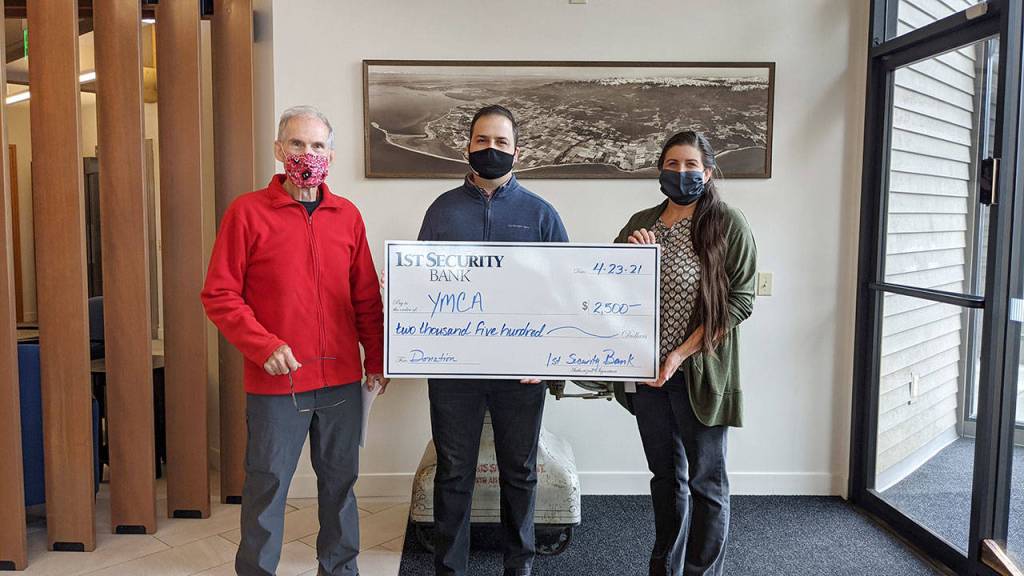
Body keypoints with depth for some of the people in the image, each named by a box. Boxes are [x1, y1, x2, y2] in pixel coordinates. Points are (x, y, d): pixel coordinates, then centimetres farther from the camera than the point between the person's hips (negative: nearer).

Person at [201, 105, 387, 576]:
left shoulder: (347, 215, 7)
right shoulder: (247, 211, -3)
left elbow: (367, 297, 10)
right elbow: (219, 295, -6)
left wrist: (376, 359, 7)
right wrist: (263, 346, -17)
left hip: (342, 380, 4)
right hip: (275, 382, -3)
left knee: (340, 481, 15)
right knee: (267, 486, 6)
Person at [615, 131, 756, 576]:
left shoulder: (728, 224, -5)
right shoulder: (642, 222, 9)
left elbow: (740, 300, -10)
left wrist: (682, 354, -17)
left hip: (698, 370, -4)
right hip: (646, 370, 5)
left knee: (705, 480, 6)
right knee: (665, 474, 17)